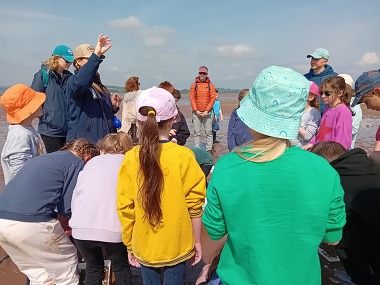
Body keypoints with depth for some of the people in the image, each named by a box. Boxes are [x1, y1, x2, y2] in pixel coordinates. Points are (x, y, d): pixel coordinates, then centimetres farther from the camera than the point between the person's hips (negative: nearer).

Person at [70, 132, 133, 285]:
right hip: (112, 227, -2)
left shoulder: (91, 162, 20)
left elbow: (75, 194, 19)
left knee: (93, 268, 28)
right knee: (121, 268, 23)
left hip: (81, 226, 3)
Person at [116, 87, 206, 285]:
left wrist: (129, 245, 7)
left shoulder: (130, 159, -12)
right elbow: (194, 204, -12)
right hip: (176, 246, -2)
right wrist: (197, 241, 3)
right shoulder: (183, 156, -17)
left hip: (144, 247, 2)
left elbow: (125, 208, -7)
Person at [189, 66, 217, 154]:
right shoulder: (194, 85, 7)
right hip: (196, 112, 1)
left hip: (207, 112, -1)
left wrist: (207, 111, -9)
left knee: (209, 132, 2)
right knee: (196, 132, 2)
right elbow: (192, 98, 2)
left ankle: (209, 149, 8)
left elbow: (213, 98, -1)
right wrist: (196, 110, -8)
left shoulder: (210, 85, 5)